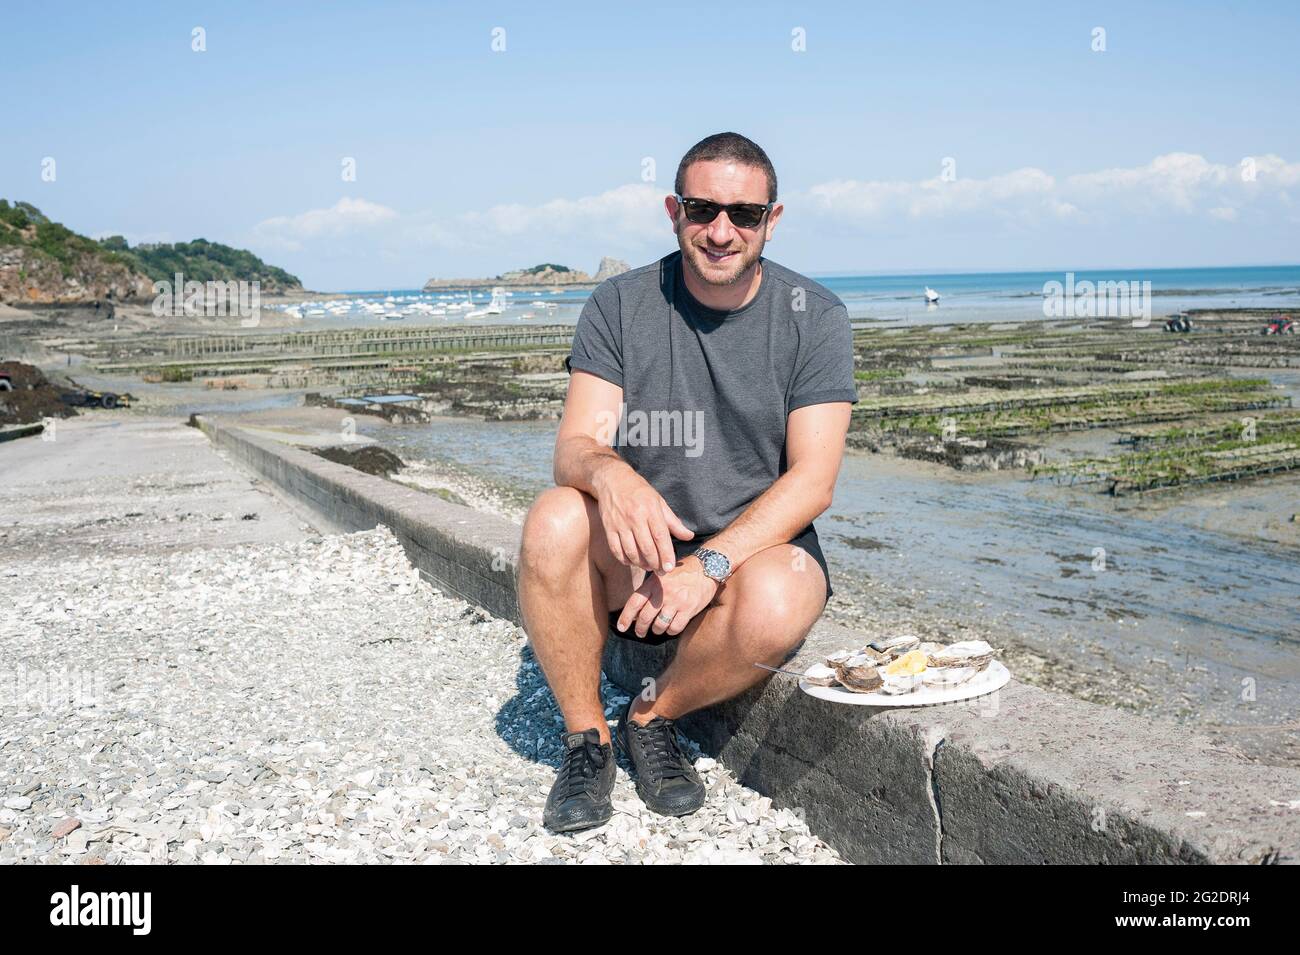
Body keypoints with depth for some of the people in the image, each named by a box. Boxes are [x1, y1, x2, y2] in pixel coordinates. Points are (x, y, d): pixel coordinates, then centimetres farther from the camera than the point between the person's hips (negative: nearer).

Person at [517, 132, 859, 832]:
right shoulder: (619, 306, -2)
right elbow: (575, 444, -10)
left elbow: (812, 482, -13)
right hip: (636, 556, 1)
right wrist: (611, 475, -36)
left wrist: (710, 565, -27)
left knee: (777, 604, -36)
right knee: (555, 520, -30)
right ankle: (586, 736, -8)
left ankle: (652, 716, -4)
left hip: (758, 547, -1)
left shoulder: (814, 318, -5)